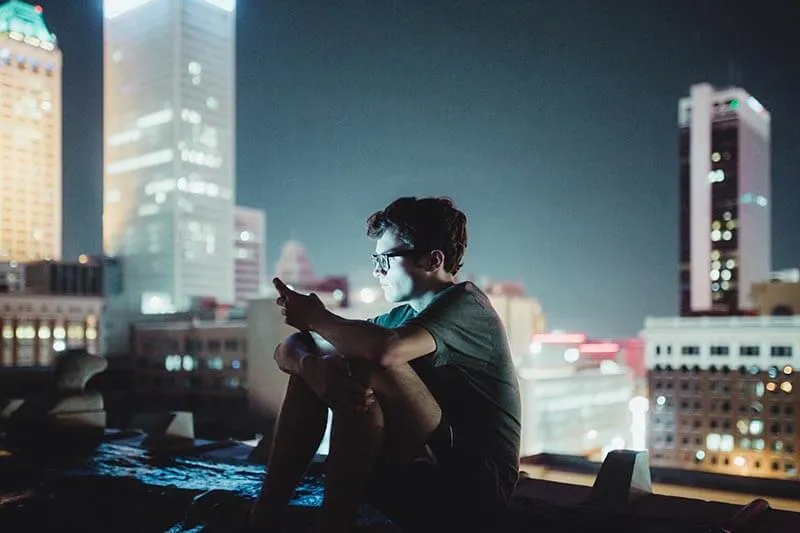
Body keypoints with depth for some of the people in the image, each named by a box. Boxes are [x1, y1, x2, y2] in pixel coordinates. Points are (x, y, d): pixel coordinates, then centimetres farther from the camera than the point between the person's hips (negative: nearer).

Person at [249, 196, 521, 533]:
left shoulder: (467, 306, -10)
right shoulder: (399, 318, 11)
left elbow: (384, 350, -33)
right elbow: (285, 352, 3)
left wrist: (316, 319, -14)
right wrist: (314, 368, -22)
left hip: (474, 486, -7)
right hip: (413, 482, 8)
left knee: (363, 370, -28)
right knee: (302, 354, -2)